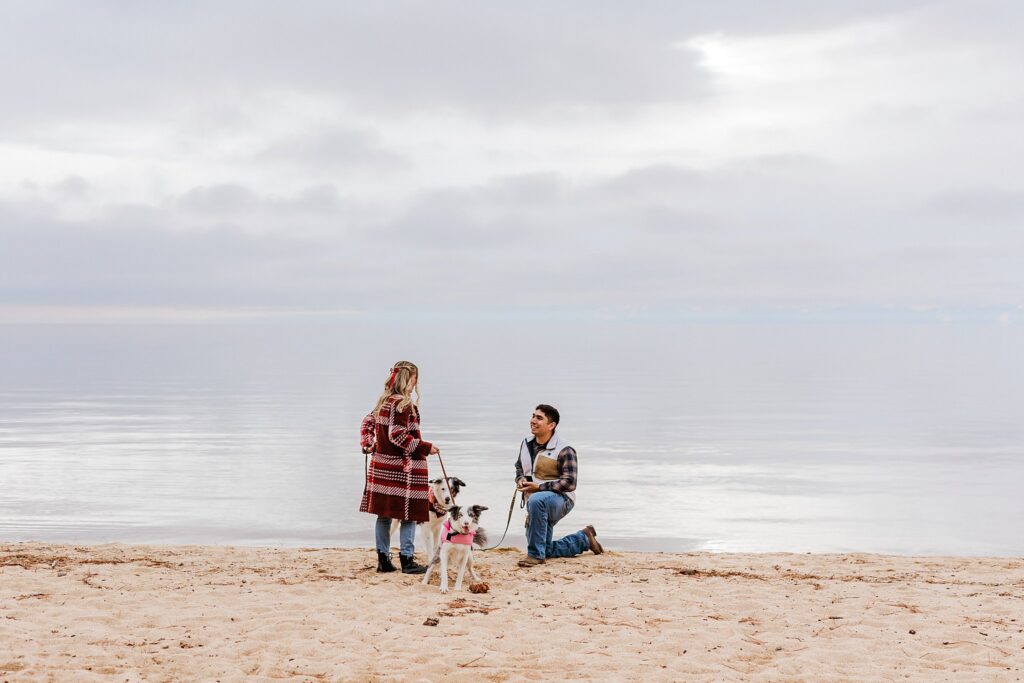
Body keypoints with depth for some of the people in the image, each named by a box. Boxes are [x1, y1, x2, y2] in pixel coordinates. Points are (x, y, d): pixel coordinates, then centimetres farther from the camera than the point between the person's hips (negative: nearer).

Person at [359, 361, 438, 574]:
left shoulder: (383, 401, 12)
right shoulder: (404, 404, -14)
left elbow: (367, 423, 19)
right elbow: (397, 435, -21)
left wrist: (368, 445, 19)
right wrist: (425, 447, -18)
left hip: (381, 464, 9)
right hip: (404, 467, -9)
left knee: (384, 514, 10)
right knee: (409, 514, -1)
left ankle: (383, 559, 14)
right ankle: (407, 560, -1)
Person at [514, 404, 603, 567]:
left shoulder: (564, 450, -16)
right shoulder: (527, 443, 6)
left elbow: (569, 483, -20)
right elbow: (519, 466, 24)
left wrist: (539, 487, -25)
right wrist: (520, 479, -1)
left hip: (561, 499, -8)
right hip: (538, 505, 8)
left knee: (536, 500, -43)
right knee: (546, 551, 14)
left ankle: (535, 554, -34)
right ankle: (584, 538, 38)